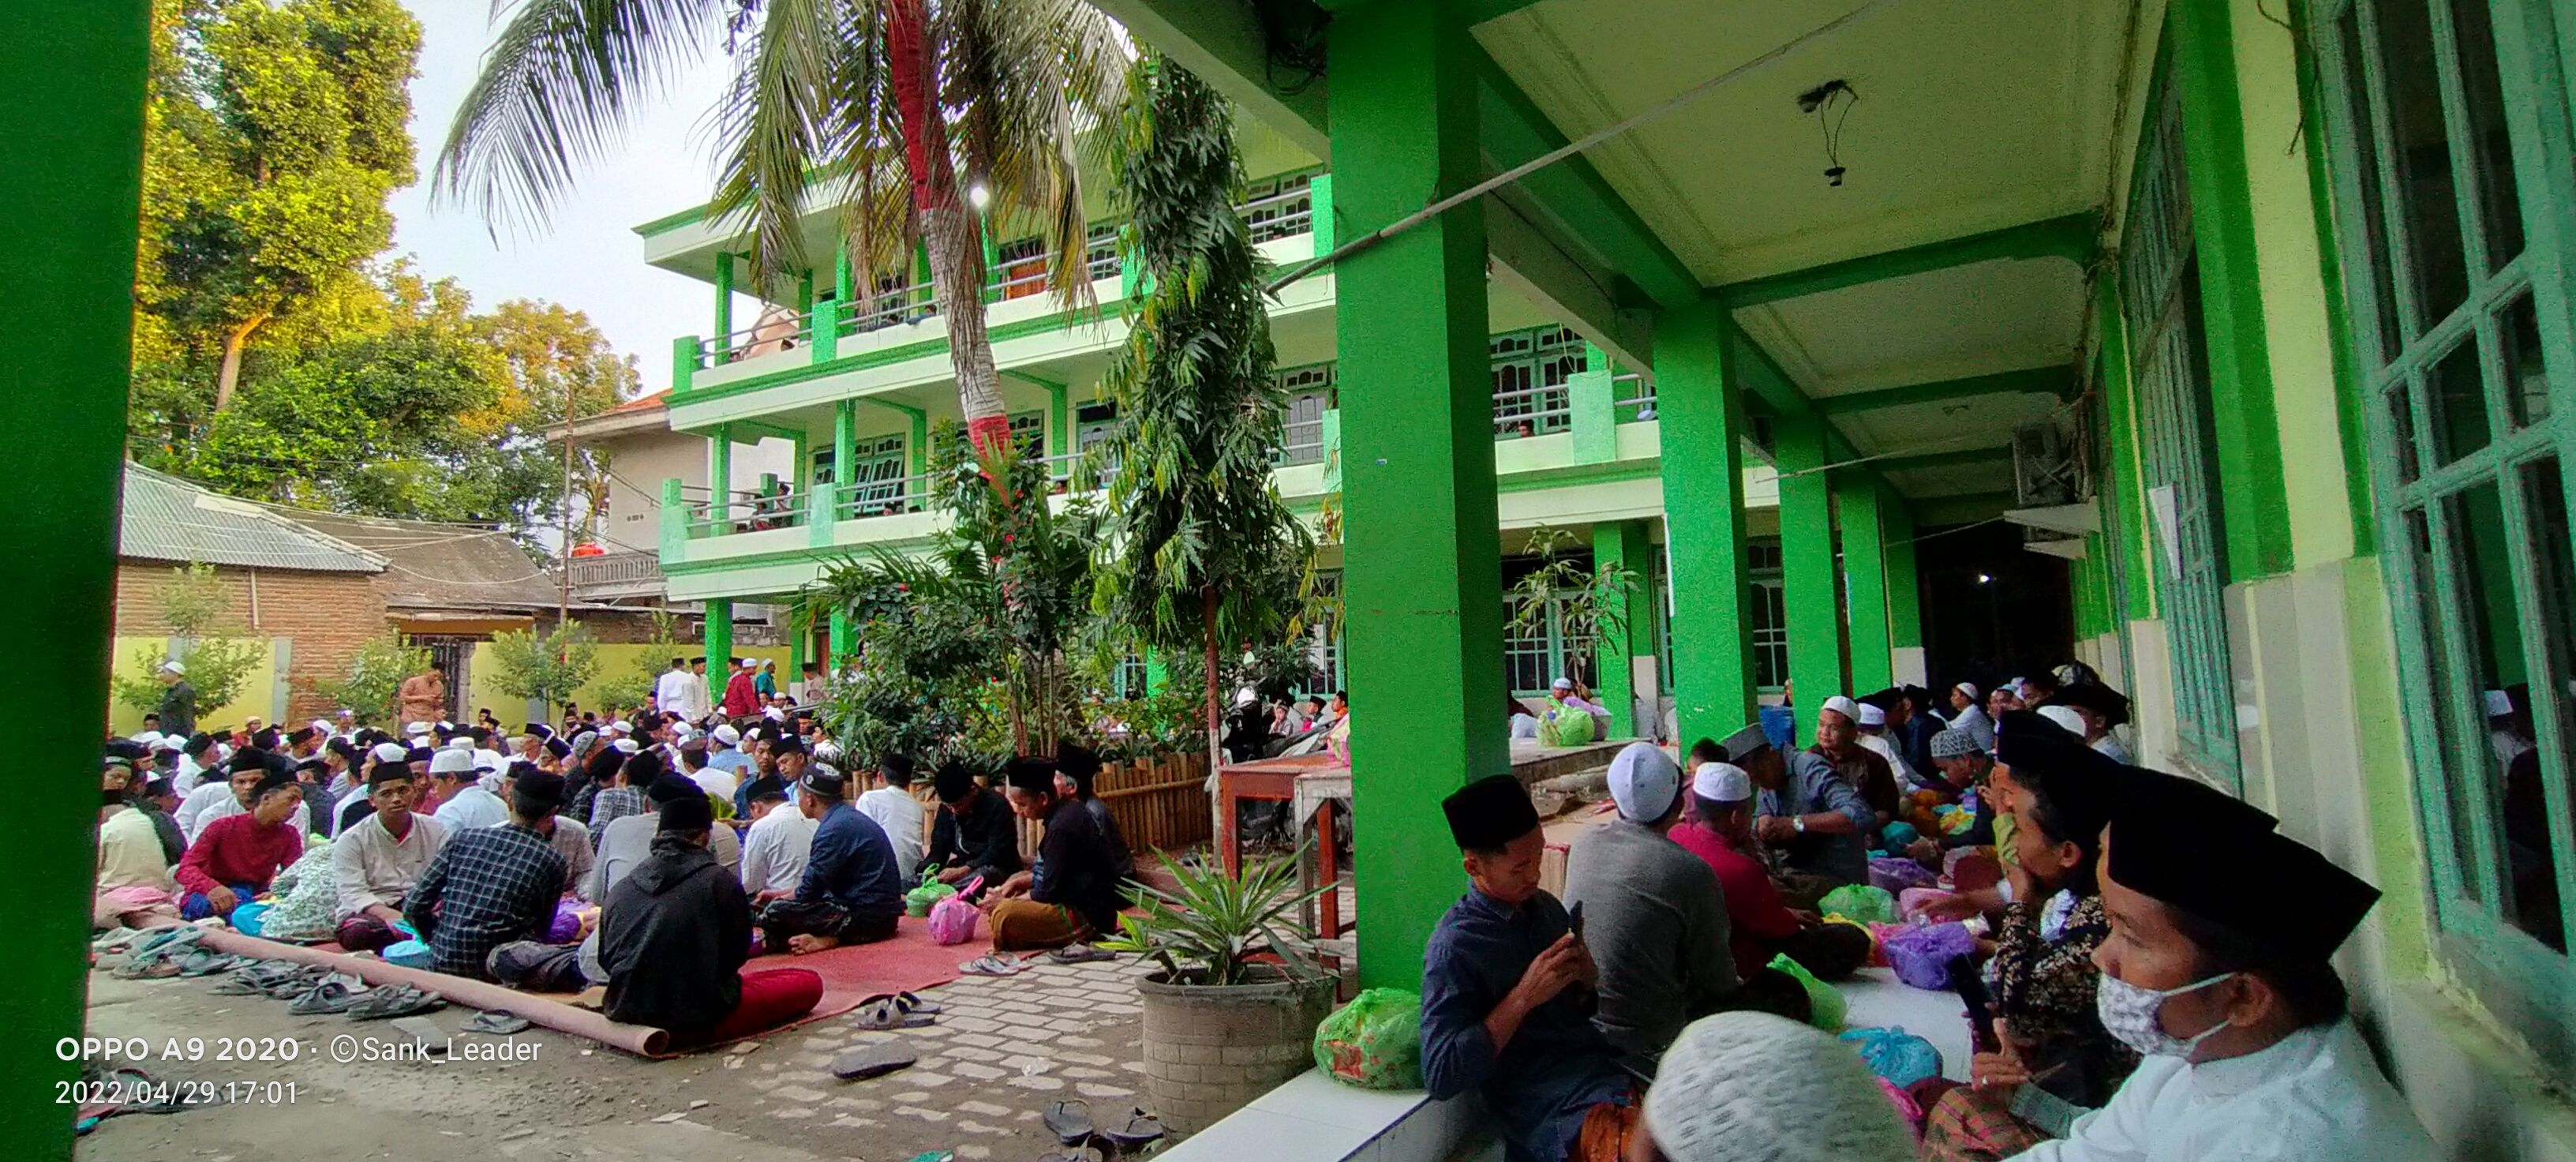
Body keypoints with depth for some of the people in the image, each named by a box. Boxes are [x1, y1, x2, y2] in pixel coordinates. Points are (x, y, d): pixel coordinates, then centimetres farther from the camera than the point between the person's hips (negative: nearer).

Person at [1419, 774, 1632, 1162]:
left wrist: (1585, 983, -3)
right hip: (1556, 1111, -8)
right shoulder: (1453, 949, -12)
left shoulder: (1545, 907, 9)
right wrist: (1523, 998, -18)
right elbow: (1439, 1078, -16)